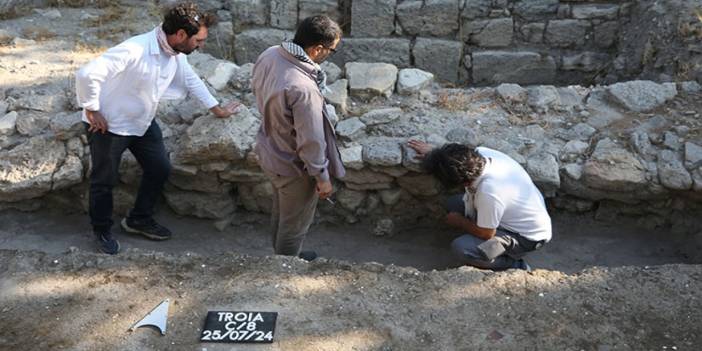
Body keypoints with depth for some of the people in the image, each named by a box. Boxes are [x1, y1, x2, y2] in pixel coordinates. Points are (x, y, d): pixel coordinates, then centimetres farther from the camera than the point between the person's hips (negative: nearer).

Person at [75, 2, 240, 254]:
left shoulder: (177, 54, -8)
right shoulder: (134, 50, -34)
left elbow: (191, 79, 11)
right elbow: (87, 75, -35)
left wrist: (216, 109, 14)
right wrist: (92, 111, -23)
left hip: (143, 122, 7)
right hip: (109, 125, -7)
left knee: (160, 169, 12)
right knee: (105, 180, 9)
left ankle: (139, 220, 33)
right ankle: (102, 230, 32)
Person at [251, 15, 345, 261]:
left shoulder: (270, 54, -11)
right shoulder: (303, 89, -38)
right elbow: (311, 141, -29)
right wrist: (322, 177, -14)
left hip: (268, 152, 9)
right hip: (293, 167, -9)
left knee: (281, 211, 30)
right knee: (295, 224, 18)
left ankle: (283, 257, 54)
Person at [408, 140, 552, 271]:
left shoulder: (489, 192, -40)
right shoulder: (481, 153, -19)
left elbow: (486, 233, -23)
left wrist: (458, 221, -6)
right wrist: (434, 154, 10)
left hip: (528, 236, -8)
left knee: (462, 249, -25)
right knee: (454, 204, 6)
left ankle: (515, 266, -2)